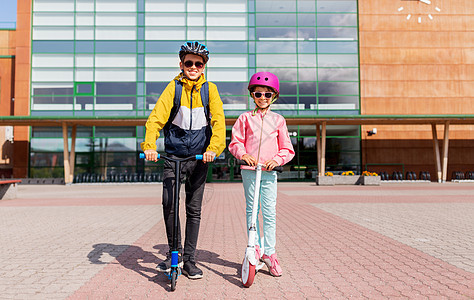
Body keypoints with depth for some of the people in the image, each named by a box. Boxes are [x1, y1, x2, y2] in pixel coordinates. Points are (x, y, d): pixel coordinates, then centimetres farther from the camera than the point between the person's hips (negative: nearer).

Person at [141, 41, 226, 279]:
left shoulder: (209, 89, 1)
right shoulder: (173, 87, -1)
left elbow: (218, 120, -8)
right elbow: (157, 117, -10)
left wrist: (213, 148, -24)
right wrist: (149, 145, -26)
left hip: (199, 157, 1)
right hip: (173, 155, 0)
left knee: (194, 210, 5)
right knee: (168, 204, -9)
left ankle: (189, 261, 17)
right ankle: (174, 252, 14)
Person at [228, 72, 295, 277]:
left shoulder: (278, 120, 8)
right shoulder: (245, 118, 7)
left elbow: (287, 149, 8)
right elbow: (235, 142, 7)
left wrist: (277, 160, -10)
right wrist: (243, 154, -13)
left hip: (269, 171, 0)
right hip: (249, 170, 0)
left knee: (270, 212, -1)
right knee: (251, 209, 8)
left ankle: (269, 252, 12)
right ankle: (255, 247, 23)